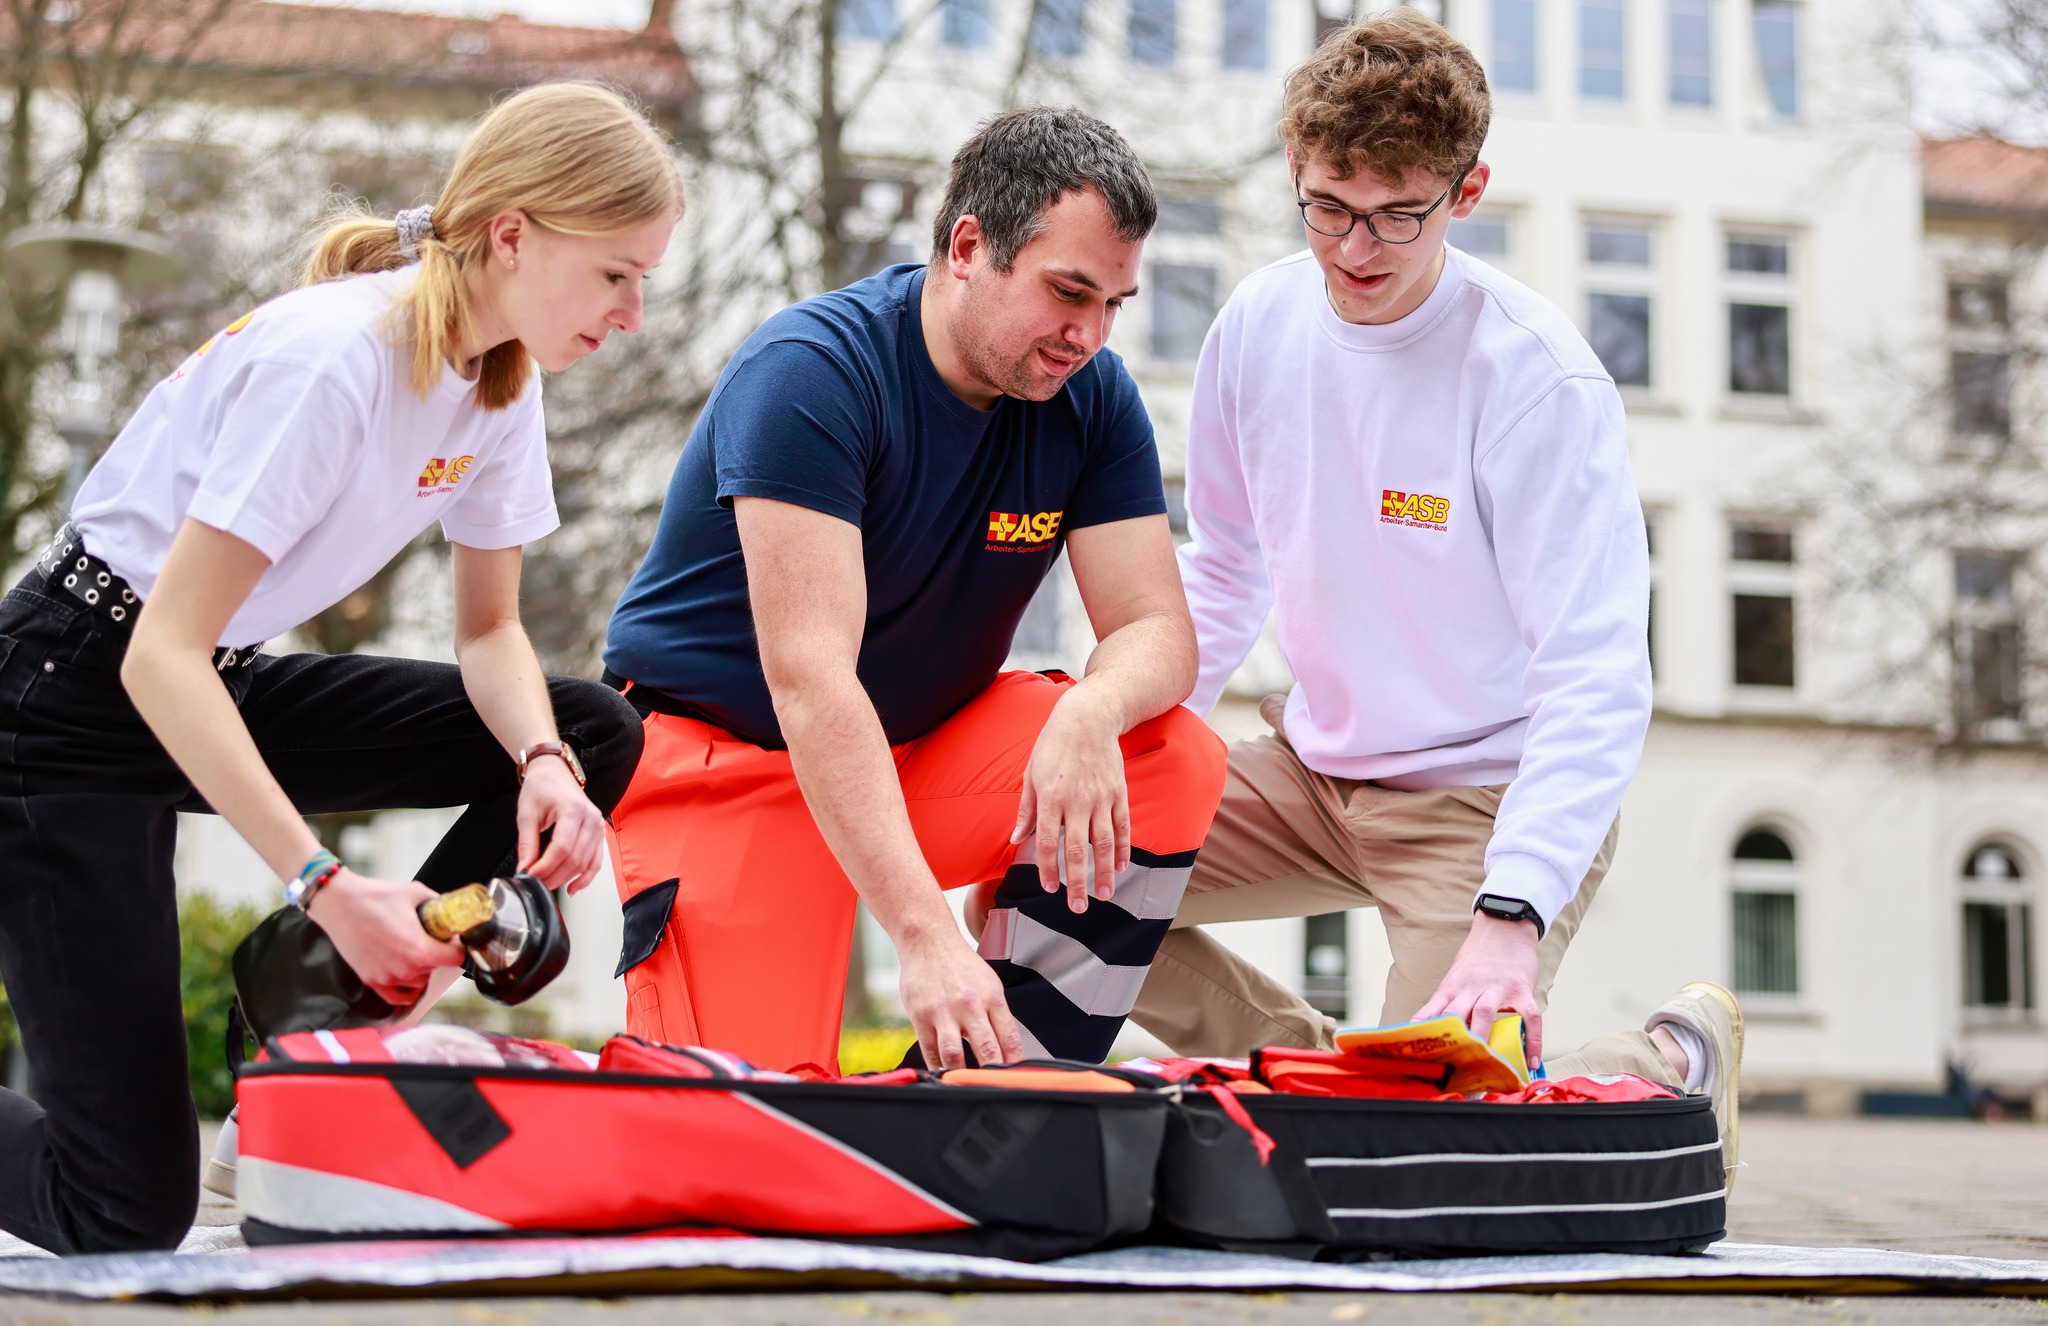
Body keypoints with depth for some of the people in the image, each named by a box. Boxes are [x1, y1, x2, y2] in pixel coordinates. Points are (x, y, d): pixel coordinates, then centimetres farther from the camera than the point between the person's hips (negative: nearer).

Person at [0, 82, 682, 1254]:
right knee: (127, 1218, -11)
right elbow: (163, 656, -28)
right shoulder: (330, 360, -27)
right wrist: (326, 887, -33)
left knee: (594, 733, -8)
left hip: (227, 687, 8)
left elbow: (490, 629, 6)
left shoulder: (501, 376, -2)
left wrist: (546, 762, -16)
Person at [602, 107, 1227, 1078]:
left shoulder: (1092, 396, -6)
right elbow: (808, 676, -33)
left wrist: (1088, 715, -35)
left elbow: (1156, 630, -8)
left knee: (1176, 762, -20)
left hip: (927, 745, 6)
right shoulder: (811, 371, -25)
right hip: (729, 755, -6)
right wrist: (927, 935, -42)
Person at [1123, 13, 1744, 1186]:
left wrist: (1512, 915, -38)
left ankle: (1679, 1060, 13)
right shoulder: (1261, 324, -4)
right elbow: (1224, 571, 11)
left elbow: (1597, 674, -26)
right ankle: (1317, 1076, 11)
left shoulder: (1540, 381, -21)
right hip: (1317, 770, 6)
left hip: (1491, 791, -6)